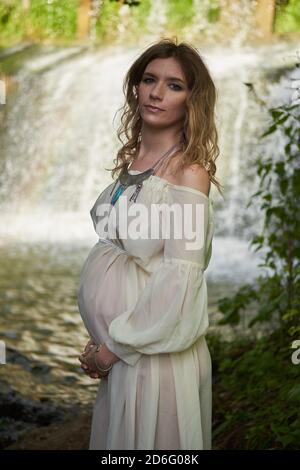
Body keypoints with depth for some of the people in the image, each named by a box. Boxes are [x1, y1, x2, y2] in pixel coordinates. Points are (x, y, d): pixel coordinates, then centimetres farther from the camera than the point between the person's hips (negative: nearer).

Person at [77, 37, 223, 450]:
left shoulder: (188, 172, -15)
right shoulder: (132, 160, 7)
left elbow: (180, 280, -20)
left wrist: (113, 346, -14)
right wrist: (105, 342, 6)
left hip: (155, 353, -7)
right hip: (120, 350, 7)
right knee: (117, 441, 19)